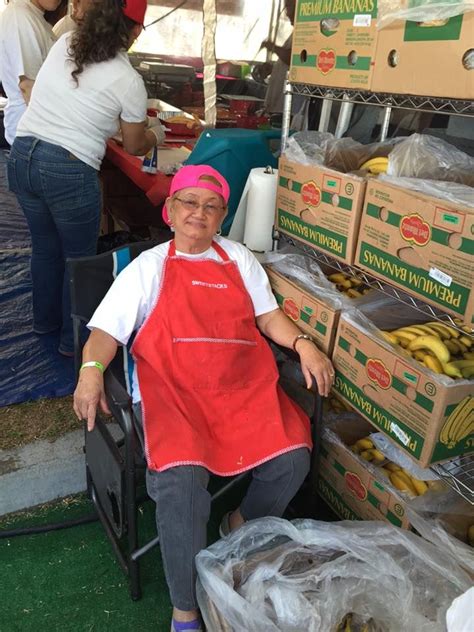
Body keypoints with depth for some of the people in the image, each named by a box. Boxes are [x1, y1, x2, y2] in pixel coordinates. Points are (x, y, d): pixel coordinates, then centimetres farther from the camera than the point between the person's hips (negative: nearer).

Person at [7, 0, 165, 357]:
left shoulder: (64, 44, 9)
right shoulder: (128, 81, -9)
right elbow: (135, 146, 4)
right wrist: (156, 134, 27)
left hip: (21, 157, 6)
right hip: (68, 171, -6)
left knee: (45, 247, 23)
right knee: (79, 257, 13)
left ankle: (45, 319, 43)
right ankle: (74, 339, 27)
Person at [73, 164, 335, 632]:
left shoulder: (239, 258, 20)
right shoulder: (148, 266, 11)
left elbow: (267, 316, 17)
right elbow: (106, 329, 3)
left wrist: (303, 344, -2)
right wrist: (91, 370, -17)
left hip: (243, 383, 4)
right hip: (172, 388, -3)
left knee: (292, 457, -18)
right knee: (181, 479, -28)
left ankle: (242, 526, 17)